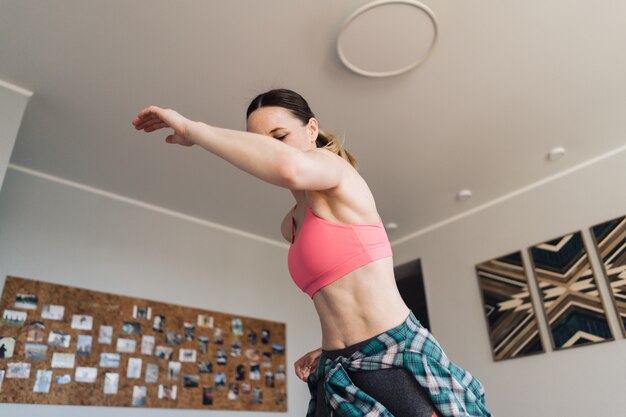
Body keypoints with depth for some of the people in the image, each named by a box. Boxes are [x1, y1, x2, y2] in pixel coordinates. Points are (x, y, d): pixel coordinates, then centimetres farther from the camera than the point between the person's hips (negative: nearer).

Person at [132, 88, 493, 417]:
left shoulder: (335, 167, -6)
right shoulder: (290, 225, 15)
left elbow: (290, 166, -32)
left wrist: (191, 129, -21)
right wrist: (327, 349, 9)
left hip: (398, 360, -7)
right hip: (338, 376, 7)